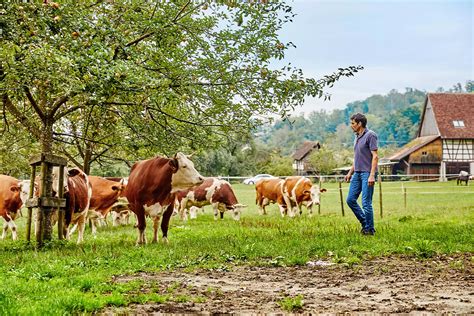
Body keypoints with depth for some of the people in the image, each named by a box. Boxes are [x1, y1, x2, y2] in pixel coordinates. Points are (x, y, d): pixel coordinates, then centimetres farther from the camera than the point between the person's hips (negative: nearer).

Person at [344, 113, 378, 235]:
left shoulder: (370, 135, -10)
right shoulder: (357, 137, 16)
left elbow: (375, 156, -15)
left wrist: (372, 175, -22)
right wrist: (350, 172, 20)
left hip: (367, 173, -9)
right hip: (357, 173, 9)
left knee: (366, 202, -6)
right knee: (350, 199, 7)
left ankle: (370, 229, 5)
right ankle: (364, 223, 19)